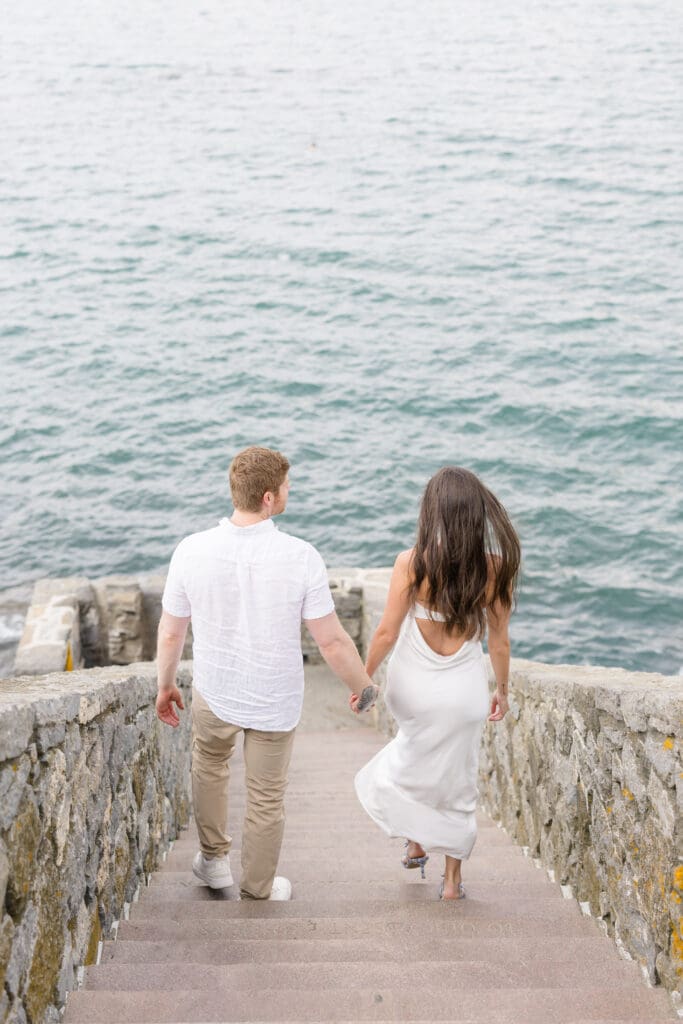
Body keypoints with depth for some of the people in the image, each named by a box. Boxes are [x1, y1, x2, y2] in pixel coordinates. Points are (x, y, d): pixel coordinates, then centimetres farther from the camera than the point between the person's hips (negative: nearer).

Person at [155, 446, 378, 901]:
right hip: (275, 702, -1)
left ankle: (214, 859, 44)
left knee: (209, 766, 32)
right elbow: (331, 641, -19)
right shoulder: (300, 557, -25)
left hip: (214, 693, 2)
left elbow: (171, 633, -6)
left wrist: (166, 685, 12)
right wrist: (364, 687, -1)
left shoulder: (192, 551, -18)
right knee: (266, 801, 18)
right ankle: (258, 892, 36)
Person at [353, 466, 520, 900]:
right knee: (458, 780, 19)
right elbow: (499, 640, -4)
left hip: (413, 685, 0)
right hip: (464, 689, 0)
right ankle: (453, 877, 28)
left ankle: (417, 842, 35)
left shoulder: (411, 563, -18)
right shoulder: (495, 568, -13)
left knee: (416, 746, 32)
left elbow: (387, 633, -11)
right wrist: (502, 690, 12)